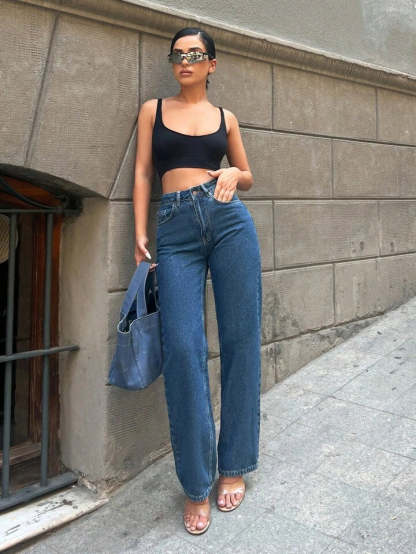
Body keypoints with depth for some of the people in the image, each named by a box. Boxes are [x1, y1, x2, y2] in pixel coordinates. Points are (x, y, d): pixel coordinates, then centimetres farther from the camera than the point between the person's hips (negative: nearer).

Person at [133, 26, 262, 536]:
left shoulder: (224, 118, 18)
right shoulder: (153, 110, 17)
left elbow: (248, 176, 23)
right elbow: (143, 172, 9)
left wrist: (233, 174, 0)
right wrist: (140, 234, -1)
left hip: (229, 220, 2)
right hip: (176, 230, -1)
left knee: (240, 341, -1)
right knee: (182, 348, -11)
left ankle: (235, 466, 15)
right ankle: (195, 484, 2)